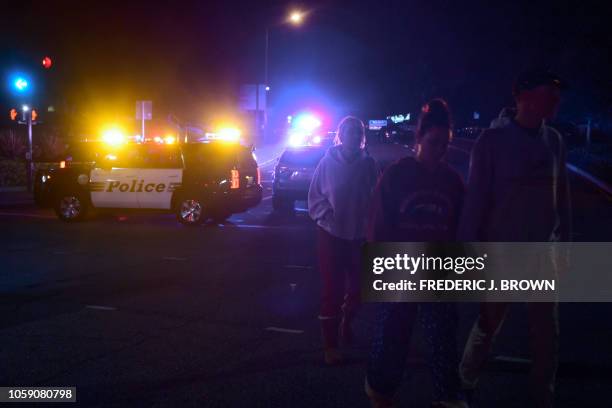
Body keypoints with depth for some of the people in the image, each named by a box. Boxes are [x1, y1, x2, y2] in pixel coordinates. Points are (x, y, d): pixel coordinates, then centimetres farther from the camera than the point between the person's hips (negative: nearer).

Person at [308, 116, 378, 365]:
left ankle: (347, 323, 43)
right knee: (332, 290, 0)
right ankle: (330, 343, 12)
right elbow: (315, 198, -2)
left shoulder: (368, 164, -2)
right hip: (332, 235, -2)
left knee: (358, 287, 13)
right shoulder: (328, 162, -5)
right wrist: (328, 220, -14)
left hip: (360, 236, 2)